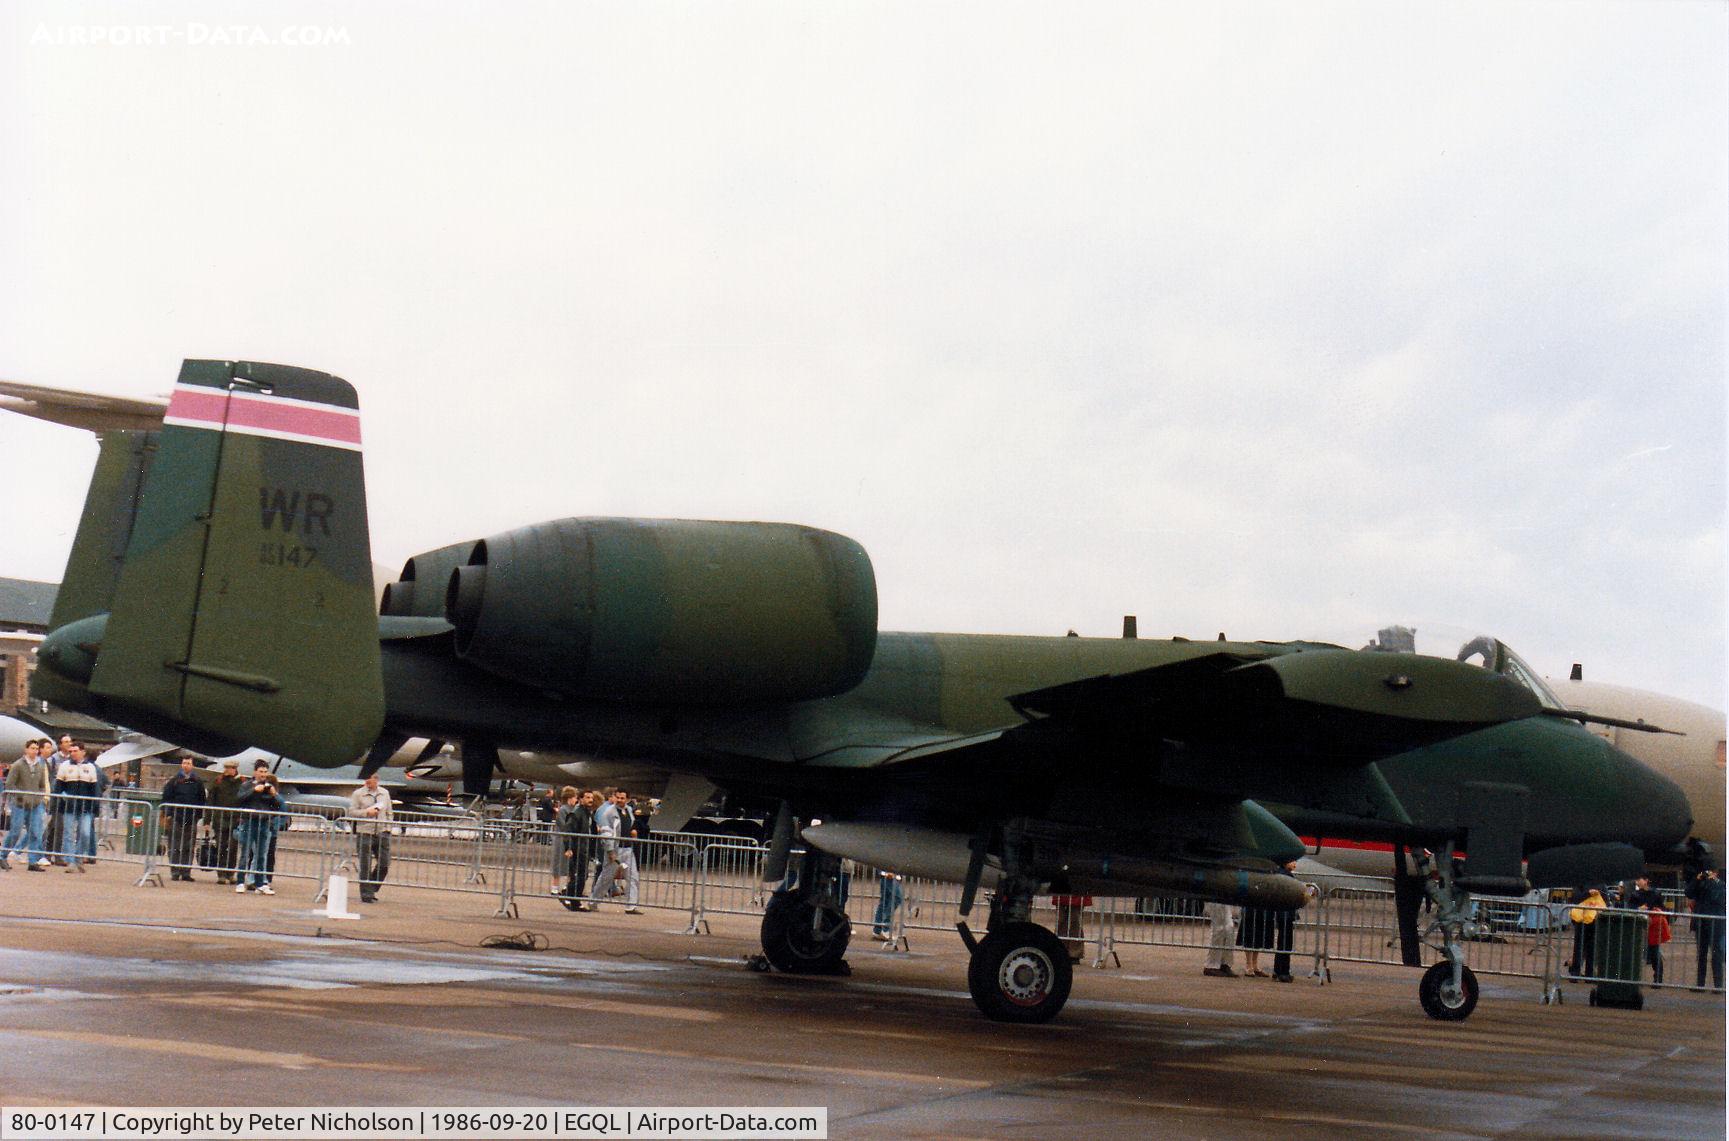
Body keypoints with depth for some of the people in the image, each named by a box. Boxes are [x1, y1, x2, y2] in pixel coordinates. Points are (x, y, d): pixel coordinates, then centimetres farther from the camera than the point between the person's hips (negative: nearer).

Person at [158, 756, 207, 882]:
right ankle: (175, 872, 4)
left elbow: (202, 800, 12)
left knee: (189, 848, 3)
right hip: (176, 818, -2)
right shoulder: (174, 781, 3)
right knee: (174, 847, -1)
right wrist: (167, 814, -6)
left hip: (192, 820, 2)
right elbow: (166, 798, 2)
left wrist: (198, 815, 4)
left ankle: (186, 872, 9)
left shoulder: (197, 782, 9)